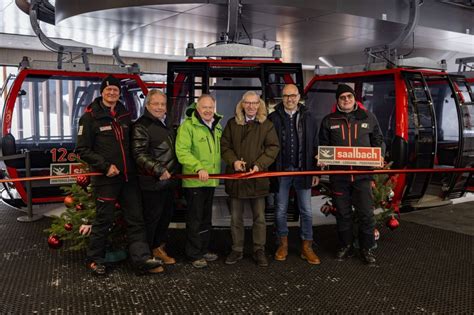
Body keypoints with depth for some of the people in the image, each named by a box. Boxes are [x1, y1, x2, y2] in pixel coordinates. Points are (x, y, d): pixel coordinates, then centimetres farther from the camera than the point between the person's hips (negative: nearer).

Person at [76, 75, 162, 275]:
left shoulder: (125, 115, 13)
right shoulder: (90, 117, -4)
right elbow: (82, 149, -7)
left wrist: (133, 167, 8)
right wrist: (105, 166, -15)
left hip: (128, 177, 5)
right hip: (105, 178, -5)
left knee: (136, 218, 3)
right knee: (104, 220, 4)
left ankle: (142, 258, 7)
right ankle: (95, 259, 20)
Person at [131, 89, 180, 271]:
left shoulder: (167, 123, 16)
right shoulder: (141, 126, -12)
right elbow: (139, 154, -20)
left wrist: (175, 171, 22)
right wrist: (158, 169, -26)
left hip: (169, 180, 8)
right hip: (152, 181, -8)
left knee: (167, 214, 15)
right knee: (151, 217, -1)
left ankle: (158, 247, 31)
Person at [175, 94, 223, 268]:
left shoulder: (217, 127, 13)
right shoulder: (188, 125, -12)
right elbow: (182, 151, -20)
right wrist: (198, 168, -29)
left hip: (211, 180, 7)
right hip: (194, 181, -7)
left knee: (206, 218, 16)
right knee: (195, 218, 0)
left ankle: (204, 250, 29)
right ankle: (194, 254, 11)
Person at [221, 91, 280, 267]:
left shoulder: (267, 125, 2)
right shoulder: (232, 124, 7)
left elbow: (273, 147, -3)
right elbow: (225, 145, 6)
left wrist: (259, 165, -16)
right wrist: (233, 161, -12)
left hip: (258, 177, -1)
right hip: (236, 177, 2)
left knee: (259, 218, 7)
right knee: (236, 218, 9)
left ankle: (259, 251, 20)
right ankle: (237, 250, 22)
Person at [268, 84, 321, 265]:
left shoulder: (308, 118, 6)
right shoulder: (273, 118, 0)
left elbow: (315, 146, 7)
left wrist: (316, 171, 2)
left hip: (303, 171, 1)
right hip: (281, 171, -1)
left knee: (306, 210, 6)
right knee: (280, 210, 8)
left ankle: (307, 247, 17)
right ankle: (283, 244, 23)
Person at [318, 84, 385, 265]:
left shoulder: (368, 118, 7)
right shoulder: (329, 121, 7)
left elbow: (378, 141, 15)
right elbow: (323, 145, 13)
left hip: (363, 174, 0)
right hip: (338, 174, 1)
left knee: (366, 213, 2)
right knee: (343, 213, 10)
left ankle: (367, 249, 18)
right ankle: (346, 247, 24)